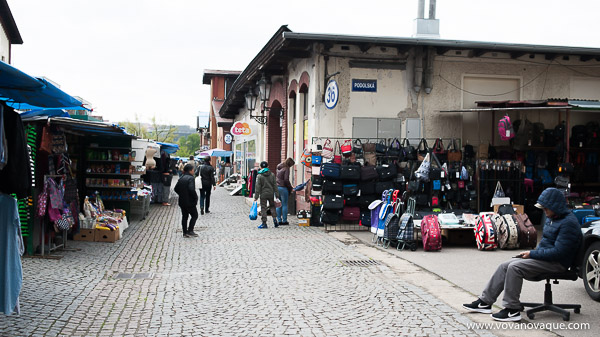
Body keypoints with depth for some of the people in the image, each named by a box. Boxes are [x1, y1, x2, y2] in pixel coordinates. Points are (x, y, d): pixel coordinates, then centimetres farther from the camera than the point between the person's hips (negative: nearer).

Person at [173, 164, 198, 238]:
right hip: (190, 202, -8)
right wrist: (195, 197, -14)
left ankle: (185, 232, 14)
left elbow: (176, 189, 13)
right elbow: (191, 189, -27)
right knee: (194, 215, 5)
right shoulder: (190, 178, -15)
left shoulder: (181, 178, 9)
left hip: (182, 201, 8)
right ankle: (190, 231, -2)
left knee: (184, 216, 12)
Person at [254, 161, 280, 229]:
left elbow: (258, 187, -8)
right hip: (271, 194, 3)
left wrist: (256, 196, -4)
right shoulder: (272, 175, 3)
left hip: (263, 195, -3)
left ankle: (264, 223, 0)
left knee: (263, 208, 1)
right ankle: (274, 219, 4)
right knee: (272, 206, 19)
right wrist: (277, 195, 7)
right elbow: (275, 186, 4)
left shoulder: (259, 176, -6)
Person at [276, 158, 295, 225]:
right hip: (283, 188, -7)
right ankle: (284, 220, 2)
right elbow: (286, 180, -16)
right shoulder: (286, 168, -10)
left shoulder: (279, 167, 14)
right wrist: (290, 187, -3)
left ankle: (279, 220, 10)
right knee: (284, 205, 0)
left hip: (277, 187, 7)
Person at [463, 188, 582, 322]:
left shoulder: (568, 223, -18)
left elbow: (558, 252, -24)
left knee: (515, 267, -25)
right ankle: (485, 302, 4)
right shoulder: (551, 219, 14)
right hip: (544, 256, 10)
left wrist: (532, 254, -17)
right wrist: (532, 253, 6)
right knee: (504, 266, 1)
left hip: (557, 263, -10)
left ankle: (513, 310, -18)